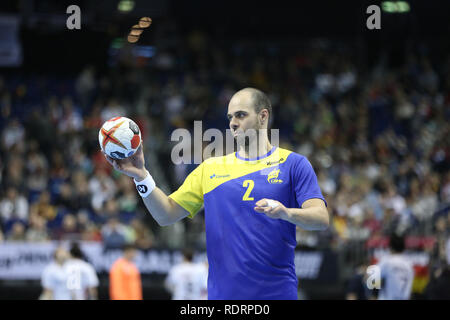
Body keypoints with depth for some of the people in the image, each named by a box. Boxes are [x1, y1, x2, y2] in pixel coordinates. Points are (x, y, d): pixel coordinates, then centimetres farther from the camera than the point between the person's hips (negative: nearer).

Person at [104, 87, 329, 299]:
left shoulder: (293, 164, 3)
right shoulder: (210, 169, 13)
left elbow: (321, 219, -8)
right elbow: (167, 214, 8)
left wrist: (285, 213, -28)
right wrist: (141, 176, -7)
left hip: (277, 292, -2)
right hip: (223, 293, 2)